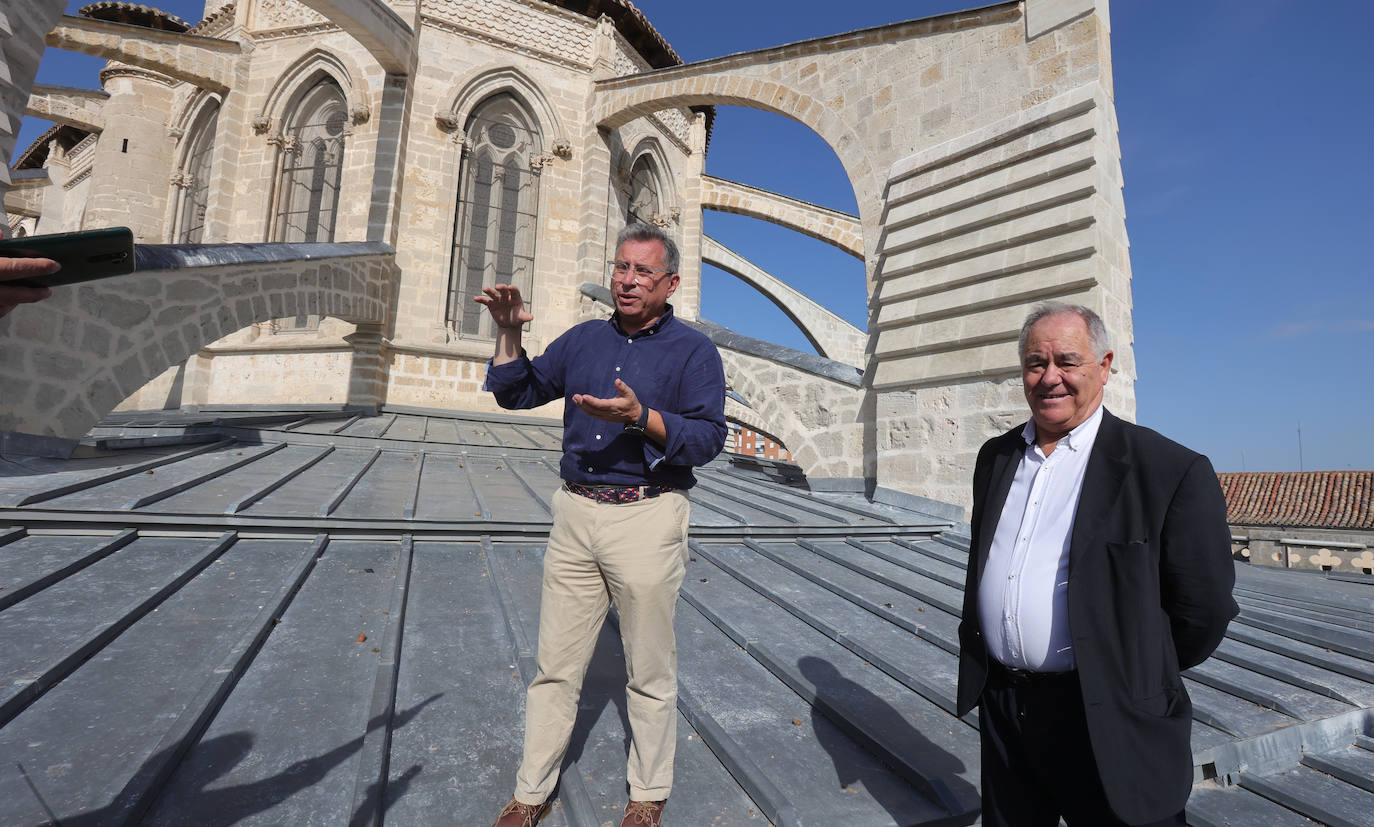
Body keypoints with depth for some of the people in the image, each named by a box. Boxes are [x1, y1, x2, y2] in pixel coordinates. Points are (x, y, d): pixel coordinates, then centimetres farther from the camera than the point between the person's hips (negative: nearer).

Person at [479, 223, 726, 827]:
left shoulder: (693, 351, -2)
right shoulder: (583, 339, 12)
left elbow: (708, 438, -13)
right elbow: (515, 393, 16)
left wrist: (641, 418, -27)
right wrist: (508, 333, 2)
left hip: (647, 521, -4)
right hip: (575, 513, 4)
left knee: (649, 671, 11)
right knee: (555, 664, 13)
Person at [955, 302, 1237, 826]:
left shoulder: (1171, 470, -13)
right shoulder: (995, 457, 4)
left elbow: (1203, 608, -8)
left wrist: (1138, 679, 3)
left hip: (1106, 720, -5)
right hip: (1000, 704, 6)